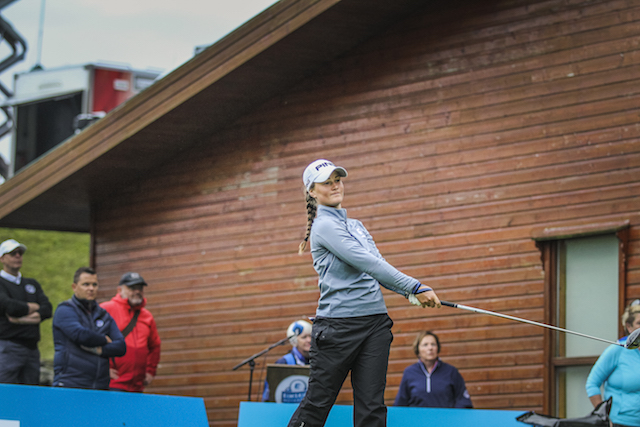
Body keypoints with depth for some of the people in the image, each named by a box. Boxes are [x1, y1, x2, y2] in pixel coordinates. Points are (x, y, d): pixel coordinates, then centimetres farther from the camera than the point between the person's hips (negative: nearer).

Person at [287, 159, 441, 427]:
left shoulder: (355, 225, 20)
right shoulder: (325, 226, -7)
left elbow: (376, 267, 13)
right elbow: (368, 263, -16)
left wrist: (410, 293, -6)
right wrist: (415, 287, -19)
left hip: (375, 322, 7)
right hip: (338, 323, -7)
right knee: (317, 404, -4)